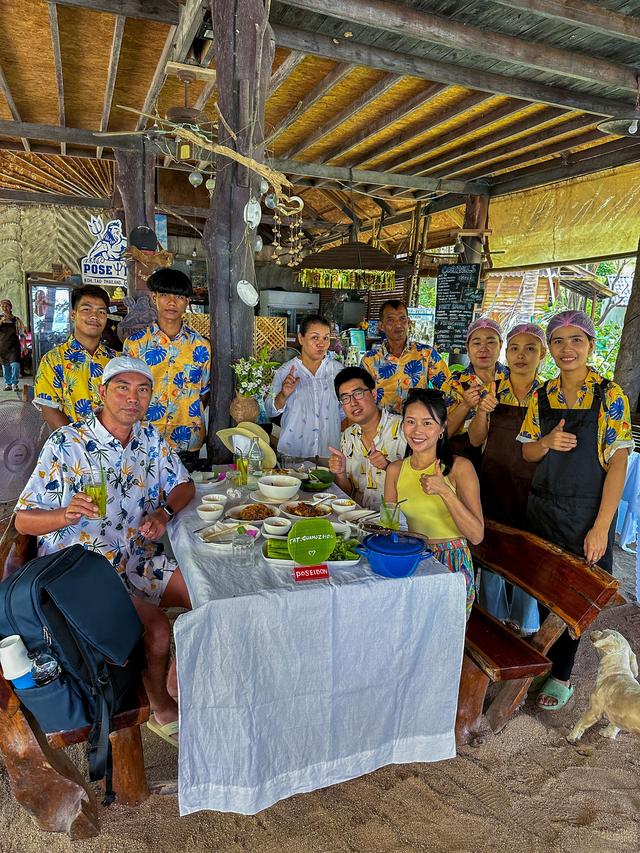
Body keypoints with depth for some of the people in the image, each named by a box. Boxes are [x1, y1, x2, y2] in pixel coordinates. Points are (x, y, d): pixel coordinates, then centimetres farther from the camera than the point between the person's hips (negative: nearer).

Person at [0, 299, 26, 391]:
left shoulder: (16, 319, 2)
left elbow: (23, 333, 5)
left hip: (14, 346, -2)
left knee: (15, 364, -14)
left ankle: (14, 383, -7)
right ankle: (8, 384, 18)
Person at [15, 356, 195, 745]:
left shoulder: (151, 437, 3)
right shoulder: (65, 445, -13)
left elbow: (184, 485, 10)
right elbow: (23, 520, -11)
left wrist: (165, 512, -12)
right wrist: (67, 514, -32)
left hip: (141, 563, 6)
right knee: (158, 629, -23)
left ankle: (177, 681, 20)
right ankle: (162, 708, 10)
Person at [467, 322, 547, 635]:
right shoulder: (493, 390, 1)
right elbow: (476, 440, -1)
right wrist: (482, 410, -17)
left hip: (530, 488, -1)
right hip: (493, 483, 1)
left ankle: (523, 625, 30)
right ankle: (493, 618, 33)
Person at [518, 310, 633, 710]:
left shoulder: (610, 397, -10)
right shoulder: (542, 396, 2)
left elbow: (617, 464, -13)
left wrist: (600, 527, -17)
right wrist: (548, 442, -15)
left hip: (586, 513, -4)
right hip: (543, 509, 4)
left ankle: (562, 675, 28)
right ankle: (547, 657, 36)